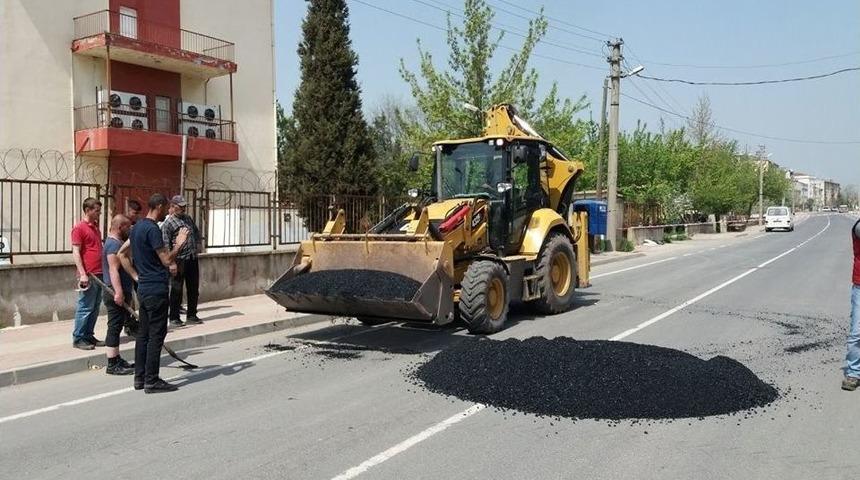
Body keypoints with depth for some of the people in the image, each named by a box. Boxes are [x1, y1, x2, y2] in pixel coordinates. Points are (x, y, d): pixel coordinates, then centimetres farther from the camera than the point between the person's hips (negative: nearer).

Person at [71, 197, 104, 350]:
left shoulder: (96, 228, 17)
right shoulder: (79, 228, -8)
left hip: (99, 274, 8)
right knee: (85, 308, -3)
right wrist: (83, 274, -18)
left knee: (95, 308, 11)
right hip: (88, 276, -8)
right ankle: (78, 339, 5)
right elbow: (76, 252, -12)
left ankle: (89, 336, 20)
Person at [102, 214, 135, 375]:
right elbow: (113, 270, -24)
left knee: (117, 326, 15)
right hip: (116, 293, -11)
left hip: (121, 292, 11)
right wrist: (118, 292, -30)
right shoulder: (114, 244, -15)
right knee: (115, 327, -7)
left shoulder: (117, 242, 19)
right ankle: (112, 365, -4)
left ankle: (116, 359, 23)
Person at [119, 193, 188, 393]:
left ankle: (140, 378, 18)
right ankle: (151, 381, 0)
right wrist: (179, 244, -3)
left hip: (143, 288, 10)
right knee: (156, 335, -4)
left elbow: (122, 253, 20)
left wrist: (136, 276, 16)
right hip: (156, 290, -10)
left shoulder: (138, 227, 13)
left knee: (143, 334, 13)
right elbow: (167, 260, -18)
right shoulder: (152, 229, -17)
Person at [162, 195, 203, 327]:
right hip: (180, 261, -7)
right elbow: (166, 245, -14)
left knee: (194, 288, 11)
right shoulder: (168, 223, -8)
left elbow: (197, 232, 27)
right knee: (176, 289, 1)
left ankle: (191, 315, 22)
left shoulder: (188, 218, 13)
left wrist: (198, 244, 11)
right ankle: (174, 318, 11)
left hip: (193, 259, 7)